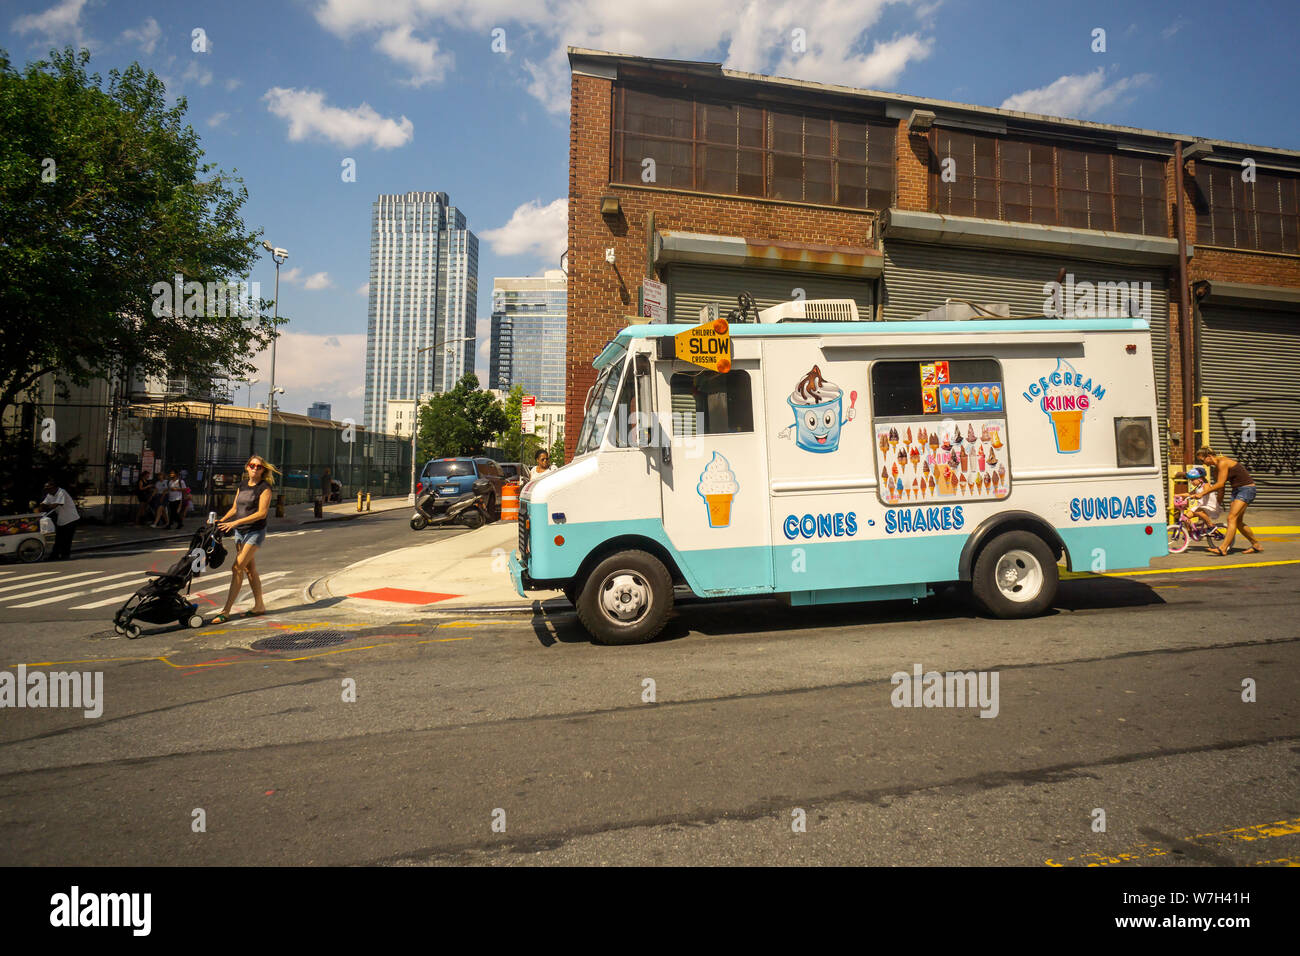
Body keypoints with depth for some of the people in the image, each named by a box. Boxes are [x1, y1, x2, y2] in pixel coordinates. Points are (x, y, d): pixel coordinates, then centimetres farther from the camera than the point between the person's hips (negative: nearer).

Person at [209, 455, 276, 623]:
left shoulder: (264, 488, -10)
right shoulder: (242, 485, 11)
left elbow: (262, 513, -18)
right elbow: (235, 508, 18)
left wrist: (236, 522, -21)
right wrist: (220, 521, 4)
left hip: (255, 532, -7)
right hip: (240, 532, 7)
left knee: (237, 568, -12)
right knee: (249, 569, 11)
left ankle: (225, 612, -10)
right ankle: (259, 606, 22)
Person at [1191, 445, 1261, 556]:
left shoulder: (1222, 462, -19)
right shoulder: (1216, 468, 9)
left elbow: (1220, 484, -23)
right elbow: (1217, 486, 14)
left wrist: (1202, 493, -21)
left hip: (1246, 489, -10)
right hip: (1237, 490, 10)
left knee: (1232, 518, -17)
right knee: (1237, 522, 11)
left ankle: (1223, 549, -23)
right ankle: (1256, 545, 23)